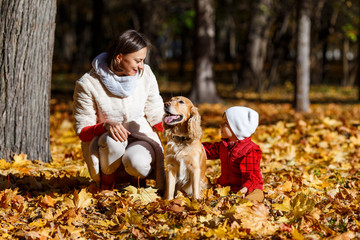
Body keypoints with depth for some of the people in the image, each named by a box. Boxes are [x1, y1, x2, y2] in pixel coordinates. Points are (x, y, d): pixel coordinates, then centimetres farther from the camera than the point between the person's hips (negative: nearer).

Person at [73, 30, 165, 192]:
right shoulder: (88, 84, -13)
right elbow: (82, 132, -11)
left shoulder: (145, 75, -3)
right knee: (112, 140, -38)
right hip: (104, 146, -1)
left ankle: (137, 179, 4)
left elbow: (156, 117, 6)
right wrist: (106, 125, -31)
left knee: (137, 162, -35)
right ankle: (106, 187, -9)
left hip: (141, 138, 2)